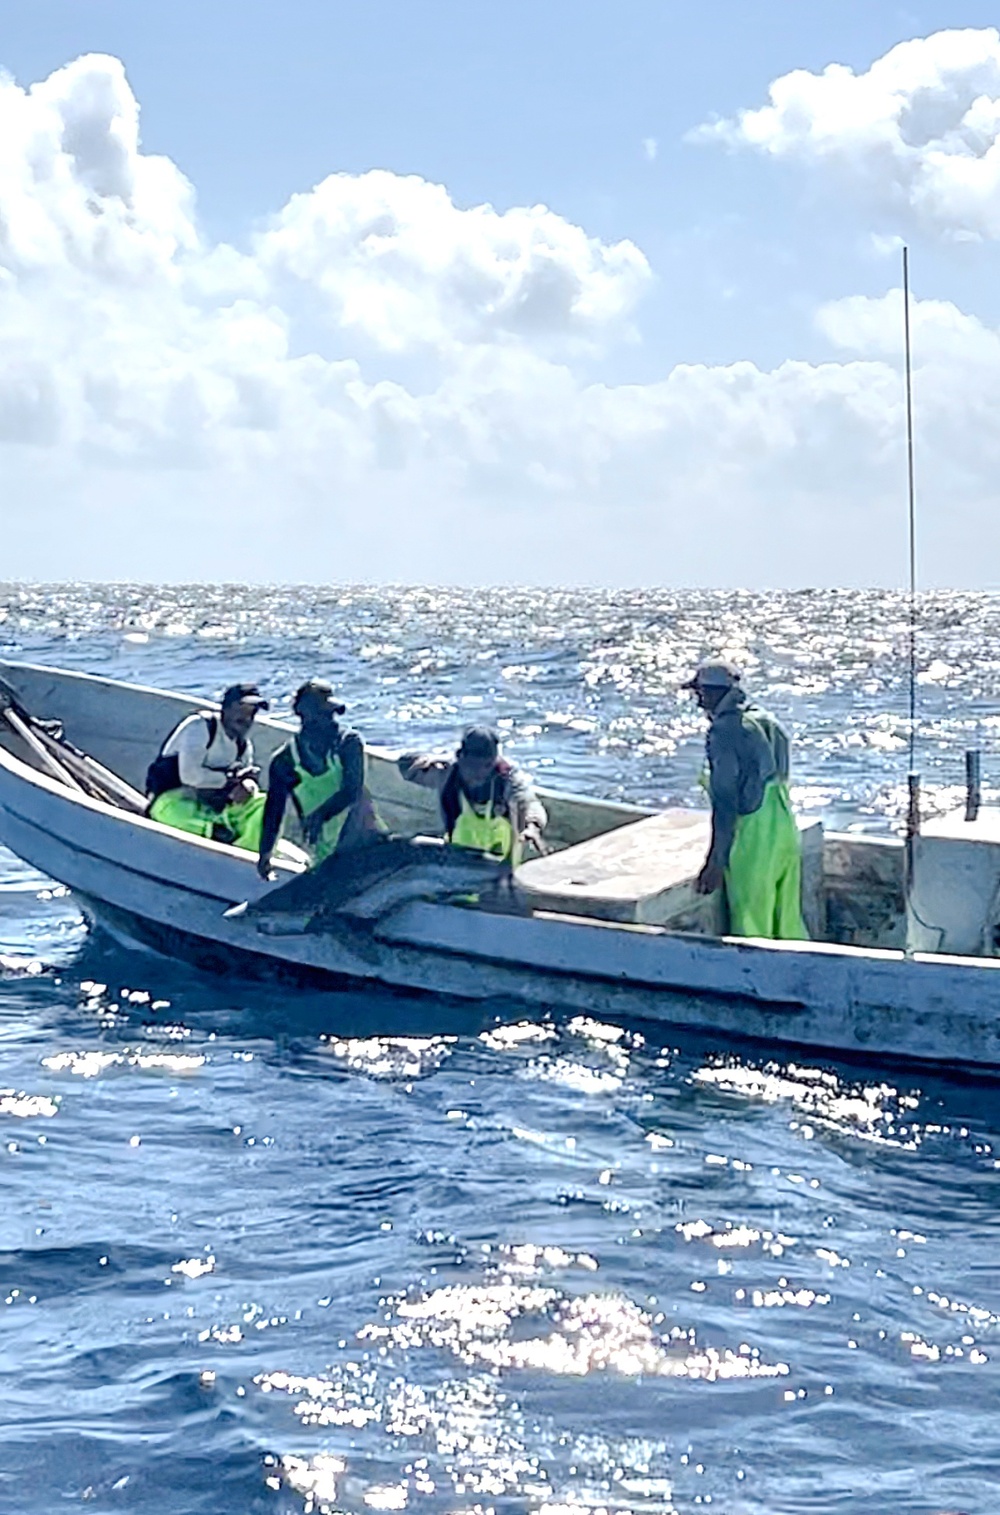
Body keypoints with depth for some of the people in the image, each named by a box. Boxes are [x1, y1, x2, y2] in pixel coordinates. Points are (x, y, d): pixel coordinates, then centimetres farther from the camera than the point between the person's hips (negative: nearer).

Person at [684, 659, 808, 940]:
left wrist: (716, 861, -15)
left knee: (752, 929, 1)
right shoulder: (767, 722, 12)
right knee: (789, 924, 13)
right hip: (786, 829, 8)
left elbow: (725, 799, -16)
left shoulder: (725, 730, -13)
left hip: (754, 837, -8)